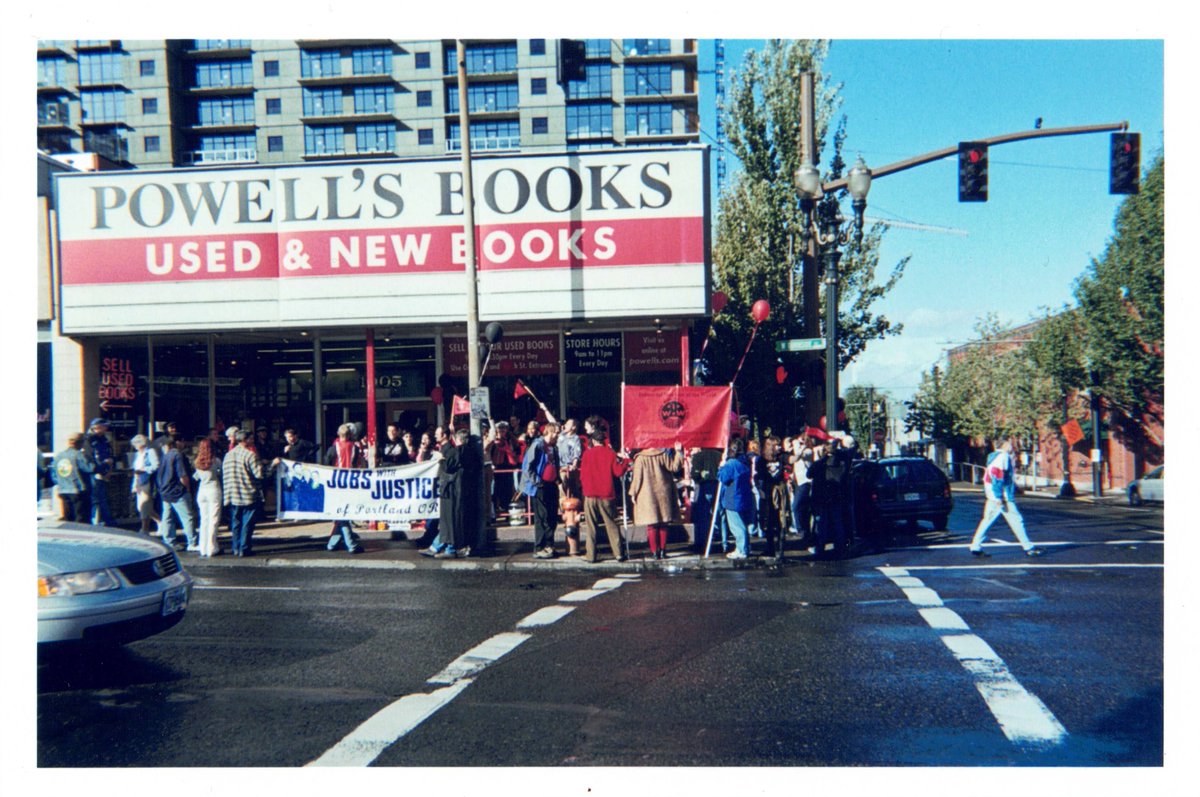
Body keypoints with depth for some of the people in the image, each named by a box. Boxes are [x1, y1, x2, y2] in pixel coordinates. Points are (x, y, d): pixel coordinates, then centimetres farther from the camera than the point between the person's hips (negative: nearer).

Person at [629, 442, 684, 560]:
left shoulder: (640, 458, -8)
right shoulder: (663, 455, -4)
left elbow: (637, 477, -7)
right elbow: (674, 467, -2)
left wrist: (633, 493, 1)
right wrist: (679, 452, 1)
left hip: (647, 495, -2)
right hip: (663, 495, 2)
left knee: (651, 526, 3)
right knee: (663, 525, 10)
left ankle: (654, 551, 1)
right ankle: (663, 550, 11)